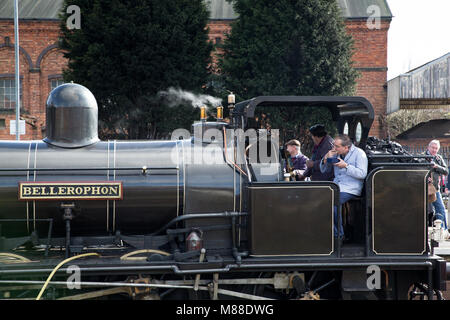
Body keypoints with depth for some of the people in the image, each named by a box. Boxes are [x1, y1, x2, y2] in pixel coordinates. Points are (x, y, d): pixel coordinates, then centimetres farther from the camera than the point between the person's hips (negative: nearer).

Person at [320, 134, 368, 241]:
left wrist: (346, 166, -17)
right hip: (336, 186, 7)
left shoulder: (359, 153, -3)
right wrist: (325, 159, 1)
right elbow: (323, 170, 21)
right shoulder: (336, 154, 15)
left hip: (350, 189, -7)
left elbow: (362, 174, -13)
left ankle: (338, 235, -17)